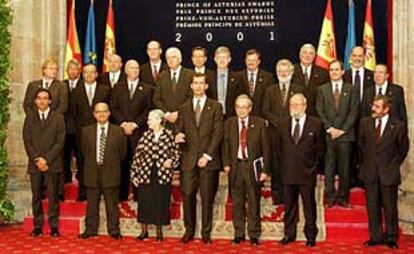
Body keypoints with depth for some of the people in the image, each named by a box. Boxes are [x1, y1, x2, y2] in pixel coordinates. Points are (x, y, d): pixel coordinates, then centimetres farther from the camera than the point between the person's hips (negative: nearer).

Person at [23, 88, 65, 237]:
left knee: (53, 196, 0)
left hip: (52, 164, -2)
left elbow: (60, 142, -3)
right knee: (36, 196, 5)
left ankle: (54, 226, 7)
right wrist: (37, 160, -8)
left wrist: (46, 159, -11)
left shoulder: (58, 118, 4)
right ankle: (37, 226, 12)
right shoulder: (29, 118, 10)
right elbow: (27, 141, 4)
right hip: (34, 164, 2)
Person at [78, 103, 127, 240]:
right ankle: (90, 229, 19)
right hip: (92, 173, 2)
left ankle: (114, 230, 14)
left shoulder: (118, 131, 0)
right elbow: (84, 151, 13)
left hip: (111, 173, -1)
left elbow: (122, 152, 7)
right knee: (92, 203, 9)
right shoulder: (87, 131, 5)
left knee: (112, 203, 4)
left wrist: (111, 163, 6)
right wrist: (92, 162, 8)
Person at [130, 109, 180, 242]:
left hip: (162, 175, -1)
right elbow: (137, 155, 5)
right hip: (145, 175, 2)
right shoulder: (145, 135, 3)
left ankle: (159, 231, 21)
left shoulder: (169, 135, -2)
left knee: (161, 203, 6)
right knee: (144, 202, 5)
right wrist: (134, 174, 2)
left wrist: (171, 161, -14)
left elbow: (176, 153, 6)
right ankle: (144, 231, 20)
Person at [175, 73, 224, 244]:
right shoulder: (184, 108, 14)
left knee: (207, 198, 1)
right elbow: (180, 129, 13)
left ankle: (206, 233, 11)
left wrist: (207, 155, -9)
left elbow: (217, 134, -1)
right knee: (187, 195, 0)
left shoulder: (215, 107, 5)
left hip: (209, 159, -2)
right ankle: (189, 230, 12)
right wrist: (178, 136, -12)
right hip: (189, 159, 2)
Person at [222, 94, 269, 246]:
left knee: (254, 202, 5)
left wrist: (265, 169, -6)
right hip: (236, 166, 2)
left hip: (253, 166, -2)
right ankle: (239, 233, 20)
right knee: (237, 202, 9)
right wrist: (226, 164, -5)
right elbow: (225, 145, 8)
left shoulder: (259, 124, 0)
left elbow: (265, 147, -1)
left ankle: (254, 235, 15)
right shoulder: (229, 124, 6)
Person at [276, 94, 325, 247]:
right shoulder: (283, 124, 7)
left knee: (309, 206, 5)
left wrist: (312, 164, 3)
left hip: (307, 173, -3)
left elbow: (320, 148, 4)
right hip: (288, 173, 3)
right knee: (289, 206, 10)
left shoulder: (316, 124, -2)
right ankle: (289, 234, 21)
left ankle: (310, 236, 16)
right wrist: (284, 164, 10)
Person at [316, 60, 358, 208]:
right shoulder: (322, 89, 10)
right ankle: (330, 197, 6)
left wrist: (343, 130, -7)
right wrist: (330, 128, -8)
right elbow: (320, 111, 4)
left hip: (345, 134, 0)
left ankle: (343, 197, 10)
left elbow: (353, 112, 2)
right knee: (329, 168, 0)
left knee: (344, 168, 2)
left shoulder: (351, 89, 8)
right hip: (328, 134, 0)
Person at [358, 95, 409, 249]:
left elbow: (403, 148, 4)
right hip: (370, 172, 3)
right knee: (372, 207, 8)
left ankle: (391, 238, 18)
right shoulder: (365, 122, 2)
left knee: (390, 207, 5)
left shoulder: (398, 125, -8)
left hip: (389, 173, -3)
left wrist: (394, 165, 4)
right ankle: (375, 237, 20)